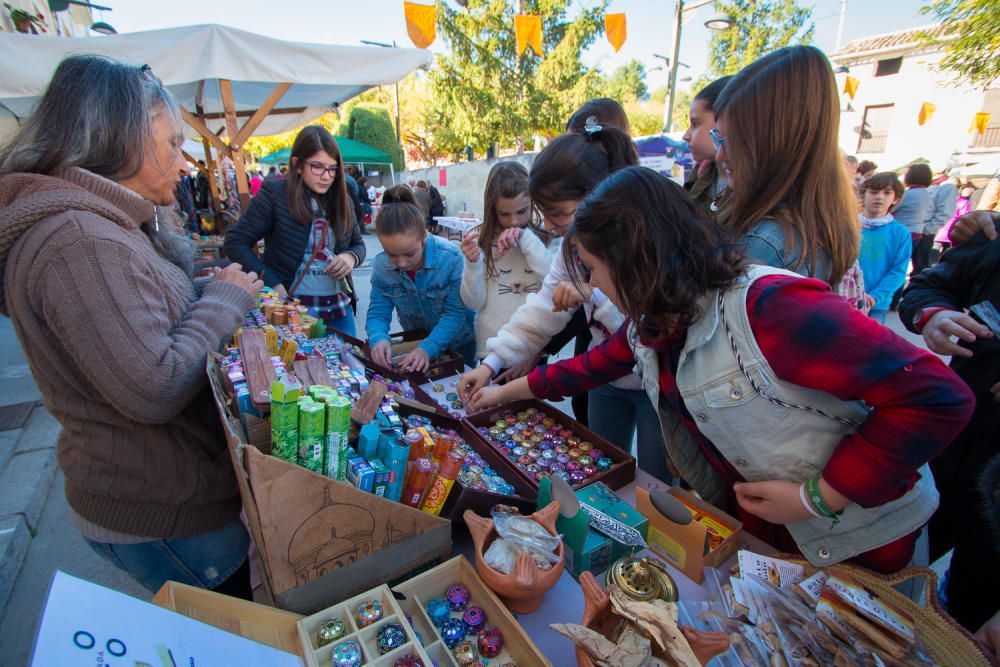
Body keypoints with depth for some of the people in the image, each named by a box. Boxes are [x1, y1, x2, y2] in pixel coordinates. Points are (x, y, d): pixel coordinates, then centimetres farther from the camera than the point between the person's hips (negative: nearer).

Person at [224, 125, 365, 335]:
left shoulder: (342, 199, 5)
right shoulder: (274, 194, -6)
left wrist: (351, 257, -8)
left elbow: (358, 244, 16)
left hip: (339, 310, 4)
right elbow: (235, 243, -5)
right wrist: (272, 284, -15)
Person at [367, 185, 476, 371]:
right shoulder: (382, 265, -15)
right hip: (416, 343, 2)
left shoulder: (451, 258, -28)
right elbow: (378, 312, -11)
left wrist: (427, 348, -37)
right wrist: (378, 338, -33)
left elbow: (455, 313, -25)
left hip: (459, 344, -2)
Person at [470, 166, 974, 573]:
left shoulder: (767, 307, -33)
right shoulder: (651, 324, -7)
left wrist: (817, 498, -25)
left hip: (853, 544, -6)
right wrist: (508, 391, 14)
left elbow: (936, 396, -29)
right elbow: (596, 365, 9)